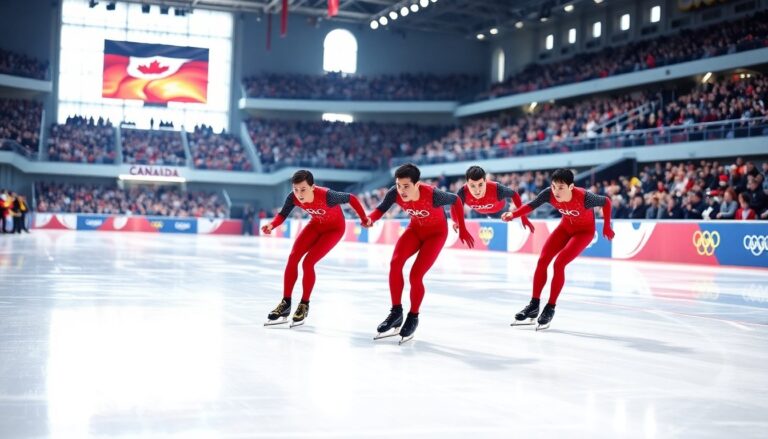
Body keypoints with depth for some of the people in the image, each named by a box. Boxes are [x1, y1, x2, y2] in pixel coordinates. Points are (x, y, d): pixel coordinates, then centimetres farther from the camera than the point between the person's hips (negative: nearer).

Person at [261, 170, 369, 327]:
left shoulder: (326, 196, -39)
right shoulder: (293, 198, -25)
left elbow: (351, 198, -25)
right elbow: (283, 214, -11)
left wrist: (364, 218, -16)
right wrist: (271, 225, -32)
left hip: (334, 228, -5)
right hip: (316, 225, 5)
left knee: (308, 262, -16)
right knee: (293, 258, -8)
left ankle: (304, 305, 3)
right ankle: (286, 303, 5)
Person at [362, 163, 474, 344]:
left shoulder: (432, 195, -37)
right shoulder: (395, 193, -27)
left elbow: (455, 200, -19)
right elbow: (381, 208, -14)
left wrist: (462, 230, -11)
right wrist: (371, 219, -38)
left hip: (436, 232, -4)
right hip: (415, 228, 4)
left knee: (415, 275, -13)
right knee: (395, 263, -18)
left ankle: (413, 318, 12)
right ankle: (396, 312, -3)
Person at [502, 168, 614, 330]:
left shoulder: (584, 197, -37)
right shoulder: (549, 194, -27)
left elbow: (606, 201, -21)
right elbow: (531, 206, -24)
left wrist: (606, 227, -11)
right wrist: (513, 214, -43)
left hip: (584, 231, -5)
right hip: (565, 227, 5)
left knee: (559, 264, -19)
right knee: (542, 260, -5)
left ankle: (550, 309, -5)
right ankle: (534, 306, 7)